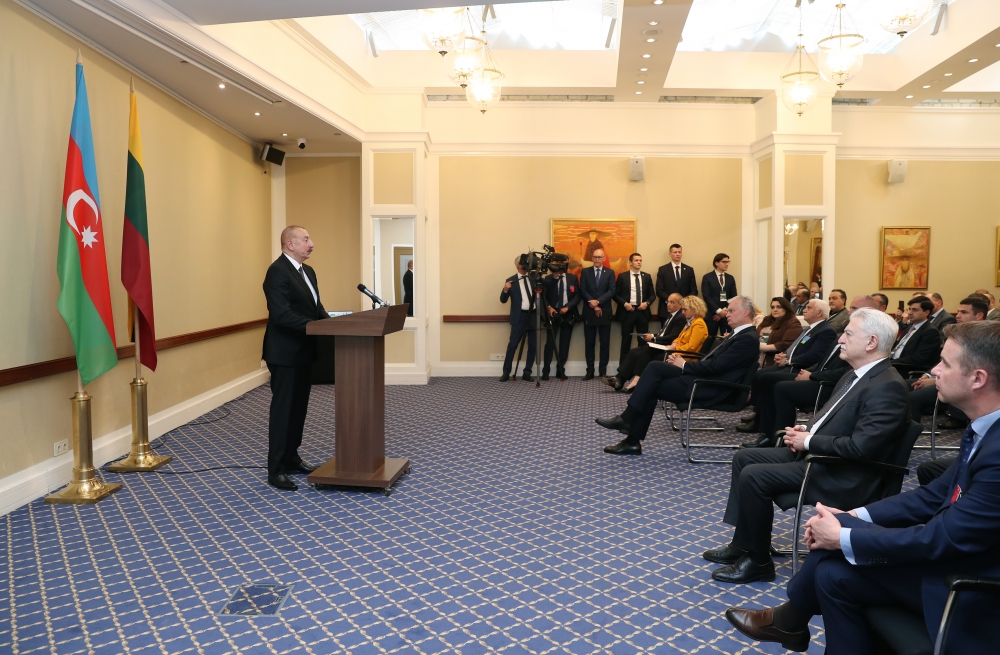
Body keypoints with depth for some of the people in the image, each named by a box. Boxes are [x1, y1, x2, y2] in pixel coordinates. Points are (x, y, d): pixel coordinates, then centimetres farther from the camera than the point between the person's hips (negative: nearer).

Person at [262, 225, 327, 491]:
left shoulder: (307, 271, 13)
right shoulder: (277, 271, -17)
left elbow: (316, 307, 15)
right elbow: (281, 314, -25)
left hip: (303, 351, 9)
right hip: (285, 353, -9)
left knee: (299, 407, 15)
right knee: (283, 409, -3)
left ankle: (291, 458, 28)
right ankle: (276, 470, 5)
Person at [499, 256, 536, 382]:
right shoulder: (511, 281, 2)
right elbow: (503, 300, -1)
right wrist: (505, 290, -20)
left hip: (534, 315, 3)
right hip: (519, 316, -3)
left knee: (533, 345, 5)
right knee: (512, 345, -6)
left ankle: (527, 373, 13)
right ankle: (506, 372, 2)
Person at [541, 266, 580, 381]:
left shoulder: (573, 278, 6)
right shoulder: (548, 278, 3)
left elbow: (577, 296, 1)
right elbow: (544, 295, 2)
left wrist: (567, 307, -11)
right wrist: (548, 307, -14)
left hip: (568, 313, 2)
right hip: (553, 312, -1)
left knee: (564, 343, 3)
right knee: (550, 342, -6)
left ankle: (560, 370, 10)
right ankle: (545, 371, -1)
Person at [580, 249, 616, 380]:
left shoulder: (610, 272, 6)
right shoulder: (585, 272, 6)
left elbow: (612, 291, -5)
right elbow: (583, 290, -2)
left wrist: (598, 301, -17)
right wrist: (594, 305, -11)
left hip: (605, 312, 0)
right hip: (589, 312, 0)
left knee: (605, 343, 1)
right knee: (589, 342, 2)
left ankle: (603, 371, 7)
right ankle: (590, 371, 7)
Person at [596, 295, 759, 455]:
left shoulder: (748, 338, -12)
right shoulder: (738, 334, 20)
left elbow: (716, 366, -20)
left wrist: (685, 365, -10)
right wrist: (683, 362, 2)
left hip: (710, 387, -9)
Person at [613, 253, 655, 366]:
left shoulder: (647, 276, 9)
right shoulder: (622, 276, 1)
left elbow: (652, 294, 10)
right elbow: (616, 294, 0)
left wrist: (647, 302, -9)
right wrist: (625, 304, -14)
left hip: (643, 311, 3)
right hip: (628, 311, -2)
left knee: (643, 340, 4)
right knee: (626, 340, 2)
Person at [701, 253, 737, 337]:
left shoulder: (730, 278, 14)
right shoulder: (707, 277, 2)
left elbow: (734, 297, 8)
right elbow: (707, 297, -7)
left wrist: (725, 310, -6)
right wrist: (719, 311, -14)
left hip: (727, 314, 3)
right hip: (712, 314, -3)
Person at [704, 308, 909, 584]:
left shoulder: (888, 386, -21)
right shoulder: (855, 375, 10)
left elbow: (860, 447, -29)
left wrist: (808, 441, -17)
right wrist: (805, 430, 1)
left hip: (842, 476, -11)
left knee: (753, 476, -21)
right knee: (744, 458, 8)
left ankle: (758, 561, -3)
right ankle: (742, 543, 15)